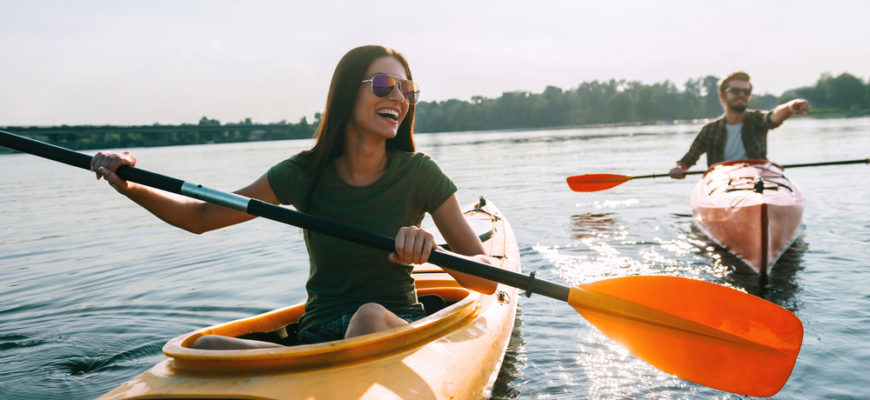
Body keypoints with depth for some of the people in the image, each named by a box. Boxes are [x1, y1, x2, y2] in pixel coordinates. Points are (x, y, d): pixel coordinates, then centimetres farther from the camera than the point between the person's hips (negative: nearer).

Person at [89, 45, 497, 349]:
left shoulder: (419, 175, -5)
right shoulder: (305, 173, 0)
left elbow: (488, 279, -7)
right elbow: (201, 217, 7)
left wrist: (434, 251, -28)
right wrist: (131, 187, -10)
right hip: (318, 335, 2)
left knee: (370, 316, -37)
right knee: (207, 348, -24)